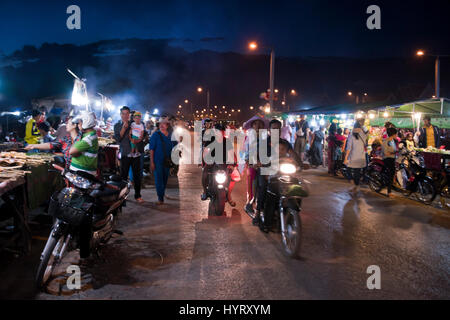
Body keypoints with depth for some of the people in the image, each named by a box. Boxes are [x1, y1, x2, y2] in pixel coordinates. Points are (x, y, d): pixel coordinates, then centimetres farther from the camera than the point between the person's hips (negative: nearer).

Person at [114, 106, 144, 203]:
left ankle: (137, 195, 13)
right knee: (123, 175, 5)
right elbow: (117, 138, -9)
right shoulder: (117, 125, 5)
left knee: (137, 175, 4)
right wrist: (124, 127, -16)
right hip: (125, 154, -1)